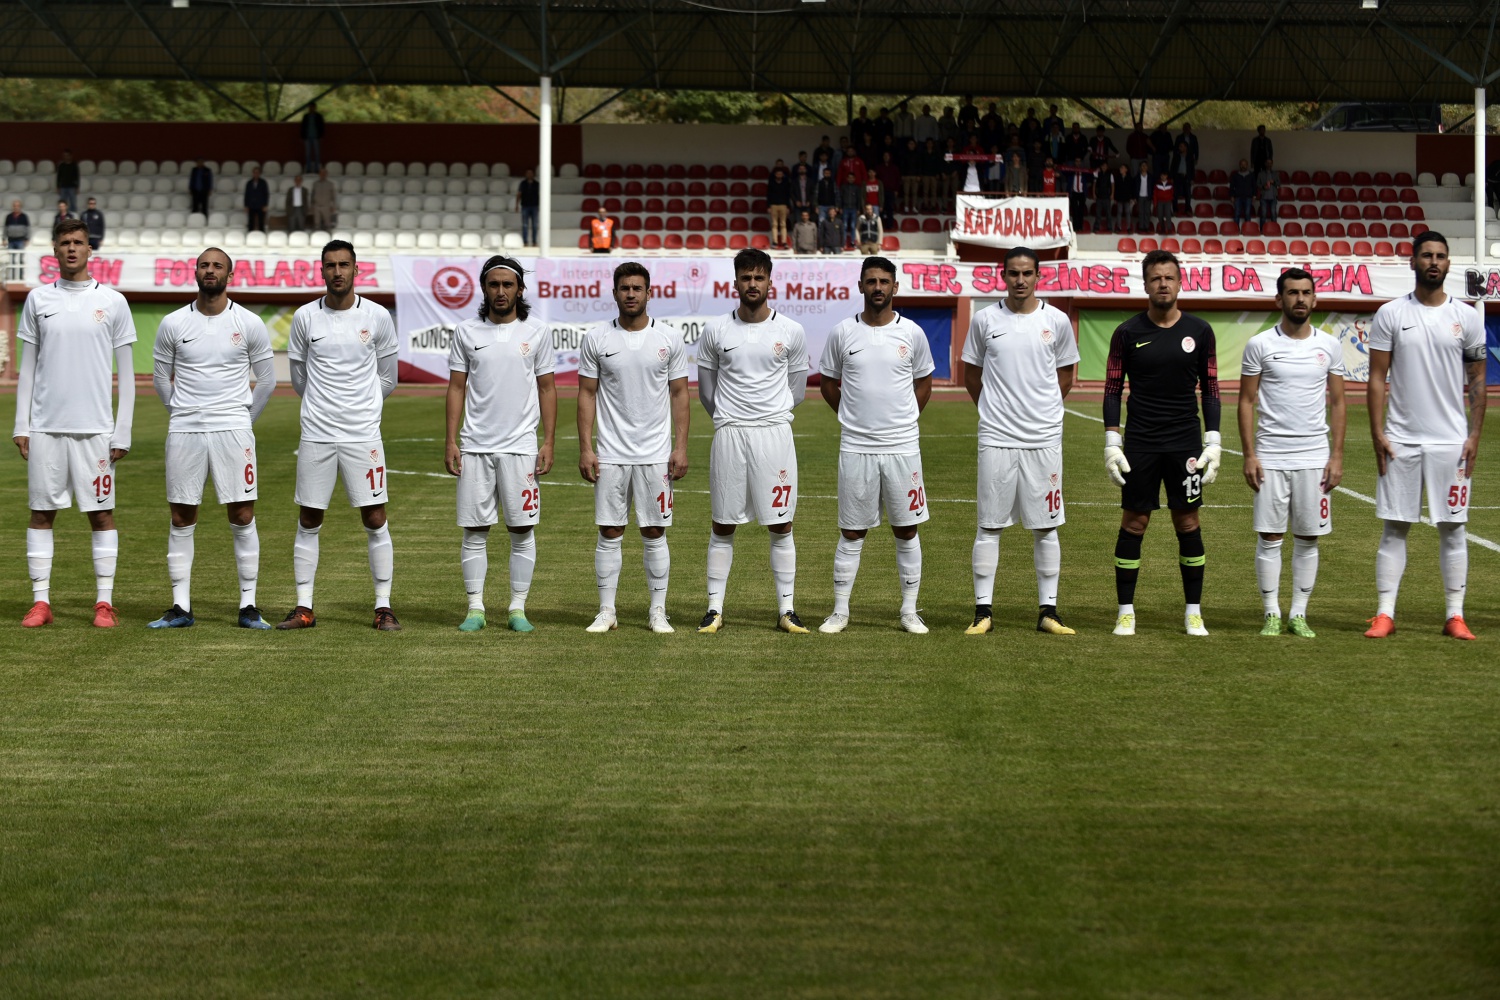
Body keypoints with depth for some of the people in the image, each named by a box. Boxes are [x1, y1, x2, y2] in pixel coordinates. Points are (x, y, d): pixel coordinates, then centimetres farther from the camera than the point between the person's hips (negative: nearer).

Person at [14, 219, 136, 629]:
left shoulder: (112, 302, 3)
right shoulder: (38, 299, 8)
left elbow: (126, 374, 4)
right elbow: (27, 367, 11)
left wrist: (123, 433, -2)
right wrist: (21, 425, 3)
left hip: (94, 427, -1)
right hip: (45, 426, 2)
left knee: (101, 513, 0)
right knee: (41, 513, 3)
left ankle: (105, 603, 6)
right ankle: (41, 602, 8)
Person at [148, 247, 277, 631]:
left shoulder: (249, 324, 1)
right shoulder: (173, 324, 4)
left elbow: (266, 380, 11)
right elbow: (160, 377, 15)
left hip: (232, 431, -1)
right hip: (183, 432, 1)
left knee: (242, 517, -2)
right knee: (181, 519, 3)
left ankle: (248, 606, 6)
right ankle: (181, 607, 9)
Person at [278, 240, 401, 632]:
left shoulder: (377, 317, 1)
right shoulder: (305, 317, 3)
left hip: (363, 434, -1)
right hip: (316, 434, 1)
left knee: (375, 520, -1)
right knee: (309, 522, 4)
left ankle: (384, 608, 7)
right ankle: (304, 609, 11)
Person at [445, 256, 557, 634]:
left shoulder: (536, 332, 4)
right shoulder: (467, 332, 6)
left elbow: (547, 389, 5)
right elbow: (456, 387, 7)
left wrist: (548, 443, -3)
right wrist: (450, 441, -1)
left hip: (521, 446, -1)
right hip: (475, 446, 1)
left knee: (522, 529, 1)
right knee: (474, 530, 2)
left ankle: (518, 609, 8)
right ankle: (475, 609, 8)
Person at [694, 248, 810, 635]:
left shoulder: (791, 332, 1)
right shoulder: (716, 331, 2)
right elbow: (706, 389, 12)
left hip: (774, 433, 0)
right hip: (729, 435, 0)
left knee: (781, 525, 1)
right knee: (722, 526, 4)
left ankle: (787, 609, 7)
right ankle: (715, 608, 10)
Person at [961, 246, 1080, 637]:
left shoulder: (1057, 321, 3)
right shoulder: (985, 320, 2)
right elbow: (971, 374, 13)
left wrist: (1042, 411, 11)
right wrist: (995, 411, 11)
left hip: (1044, 439, 1)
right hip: (996, 439, -1)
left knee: (1046, 526, 4)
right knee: (989, 525, 1)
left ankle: (1048, 611, 11)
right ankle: (983, 611, 6)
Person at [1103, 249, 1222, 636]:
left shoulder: (1199, 331, 2)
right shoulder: (1128, 333, 0)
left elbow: (1211, 389, 7)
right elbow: (1112, 390, 3)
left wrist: (1213, 444, 0)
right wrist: (1112, 444, -5)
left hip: (1185, 444, 1)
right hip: (1139, 444, -1)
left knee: (1188, 523, 3)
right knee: (1133, 523, 1)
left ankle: (1193, 612, 12)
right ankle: (1126, 612, 9)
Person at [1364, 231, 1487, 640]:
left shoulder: (1466, 316, 4)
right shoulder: (1390, 314, 2)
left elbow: (1478, 380, 7)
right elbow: (1377, 377, 2)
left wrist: (1474, 435, -1)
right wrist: (1377, 433, -6)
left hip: (1451, 440, 1)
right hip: (1401, 439, -1)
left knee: (1453, 527, 4)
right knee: (1394, 526, 2)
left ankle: (1455, 615, 9)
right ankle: (1385, 613, 5)